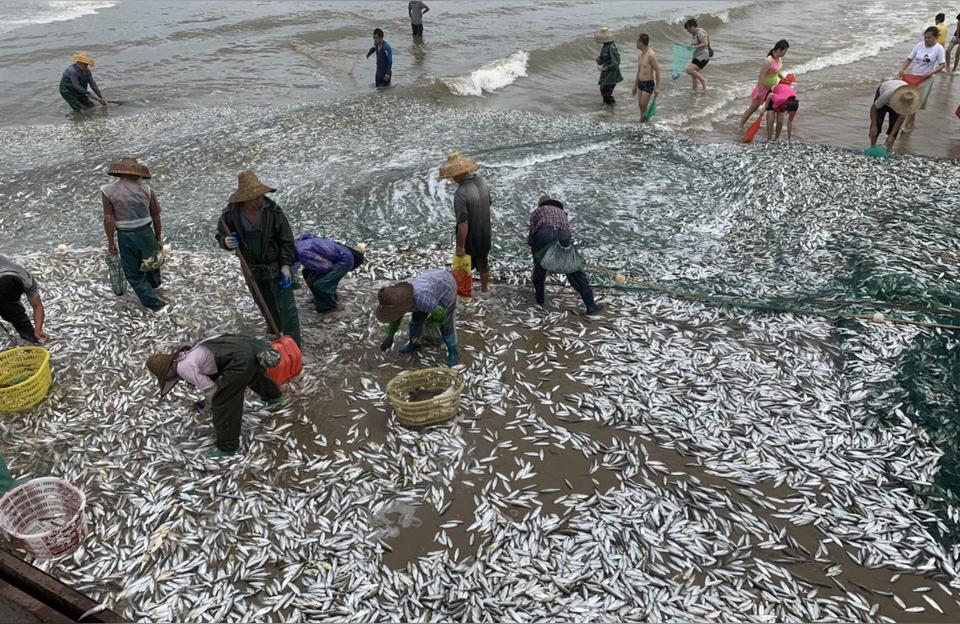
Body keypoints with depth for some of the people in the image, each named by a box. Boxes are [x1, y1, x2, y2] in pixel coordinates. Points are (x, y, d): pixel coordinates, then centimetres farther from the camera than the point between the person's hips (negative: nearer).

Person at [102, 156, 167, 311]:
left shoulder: (108, 191, -9)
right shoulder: (147, 190, -4)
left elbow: (109, 220, -12)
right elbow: (156, 217, 1)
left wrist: (110, 242, -2)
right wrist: (158, 239, 13)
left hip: (125, 236, -2)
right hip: (146, 233, 2)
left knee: (134, 274, 12)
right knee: (151, 261, 29)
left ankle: (155, 303, 14)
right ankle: (154, 283, 57)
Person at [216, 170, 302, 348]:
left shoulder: (272, 210, -17)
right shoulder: (231, 213, -13)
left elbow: (286, 238, -10)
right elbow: (221, 234, 3)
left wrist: (286, 265, -12)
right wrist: (226, 242, -22)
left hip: (275, 266, -2)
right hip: (251, 269, 3)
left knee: (286, 305, -2)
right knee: (266, 306, 19)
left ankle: (293, 342, 6)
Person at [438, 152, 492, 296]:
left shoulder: (461, 193, -32)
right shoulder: (481, 182, -8)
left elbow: (463, 223, -30)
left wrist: (460, 246, -21)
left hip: (470, 238, -6)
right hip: (485, 234, 6)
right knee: (483, 262, 24)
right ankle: (484, 289, 41)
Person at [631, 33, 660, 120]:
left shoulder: (651, 55, -17)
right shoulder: (641, 55, 10)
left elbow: (657, 70, -16)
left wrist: (657, 87, -17)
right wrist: (635, 85, 25)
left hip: (648, 84, -8)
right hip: (640, 83, 8)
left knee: (643, 106, -7)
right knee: (641, 105, 11)